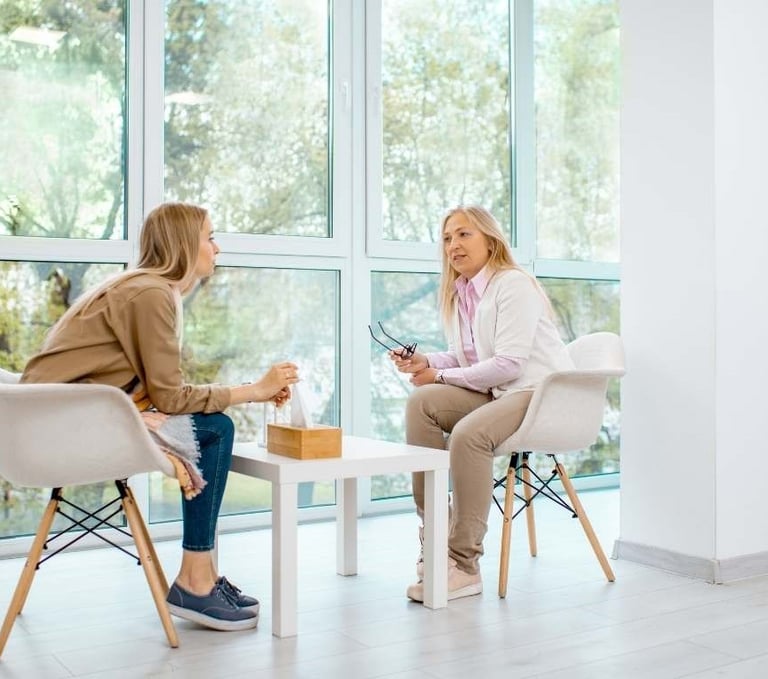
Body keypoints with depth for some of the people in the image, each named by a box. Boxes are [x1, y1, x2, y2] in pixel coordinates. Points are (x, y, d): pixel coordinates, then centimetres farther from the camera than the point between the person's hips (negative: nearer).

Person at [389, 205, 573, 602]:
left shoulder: (513, 285, -13)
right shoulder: (458, 294, 12)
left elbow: (508, 364, -20)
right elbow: (465, 359, 16)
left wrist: (441, 376, -13)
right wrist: (424, 362, -4)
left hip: (543, 392, -8)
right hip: (498, 392, 8)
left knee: (468, 433, -33)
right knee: (421, 402, -13)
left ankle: (464, 566, -23)